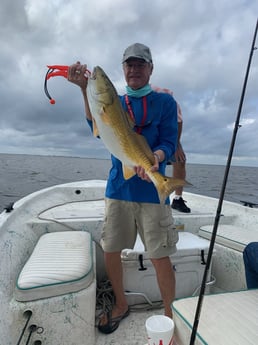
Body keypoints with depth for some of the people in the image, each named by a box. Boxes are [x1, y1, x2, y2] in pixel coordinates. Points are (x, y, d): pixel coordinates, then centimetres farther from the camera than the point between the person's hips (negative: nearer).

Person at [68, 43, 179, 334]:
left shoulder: (165, 101, 5)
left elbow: (169, 143, -5)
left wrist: (155, 158, -27)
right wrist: (85, 90, -19)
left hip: (152, 190, -3)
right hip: (118, 187, 4)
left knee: (160, 257, 1)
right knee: (110, 250, 10)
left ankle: (170, 317, 27)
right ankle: (121, 305, 36)